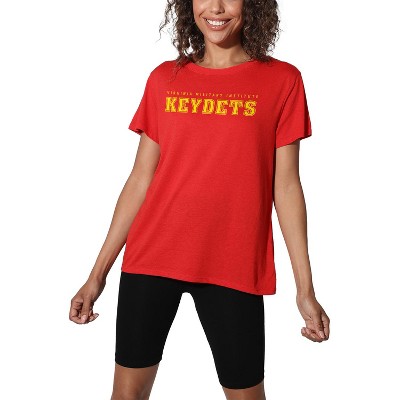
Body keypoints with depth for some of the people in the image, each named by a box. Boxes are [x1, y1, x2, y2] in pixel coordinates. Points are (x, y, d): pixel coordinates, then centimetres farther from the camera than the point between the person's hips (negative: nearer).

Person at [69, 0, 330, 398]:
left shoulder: (282, 80, 0)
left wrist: (305, 288, -2)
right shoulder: (164, 78, 6)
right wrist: (98, 273, 6)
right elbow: (140, 178, 7)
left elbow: (286, 186, 0)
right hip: (150, 258, 2)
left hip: (234, 265, -2)